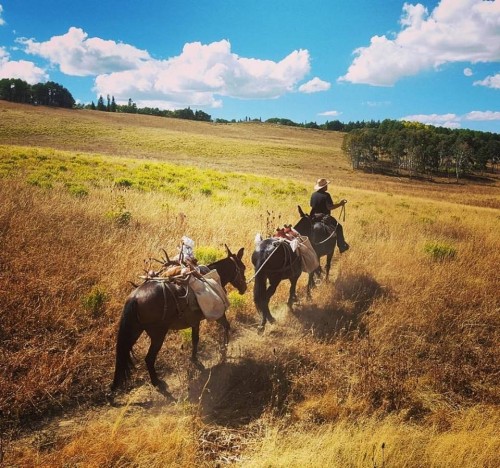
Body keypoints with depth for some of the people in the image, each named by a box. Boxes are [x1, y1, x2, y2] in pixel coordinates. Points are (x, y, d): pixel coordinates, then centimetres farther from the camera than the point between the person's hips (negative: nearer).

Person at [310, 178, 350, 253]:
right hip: (325, 217, -6)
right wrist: (340, 204, -13)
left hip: (314, 217, 6)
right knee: (338, 227, 10)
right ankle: (342, 246, 12)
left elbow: (311, 205, 11)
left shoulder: (313, 194, 2)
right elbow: (330, 207, -23)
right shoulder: (326, 195, -17)